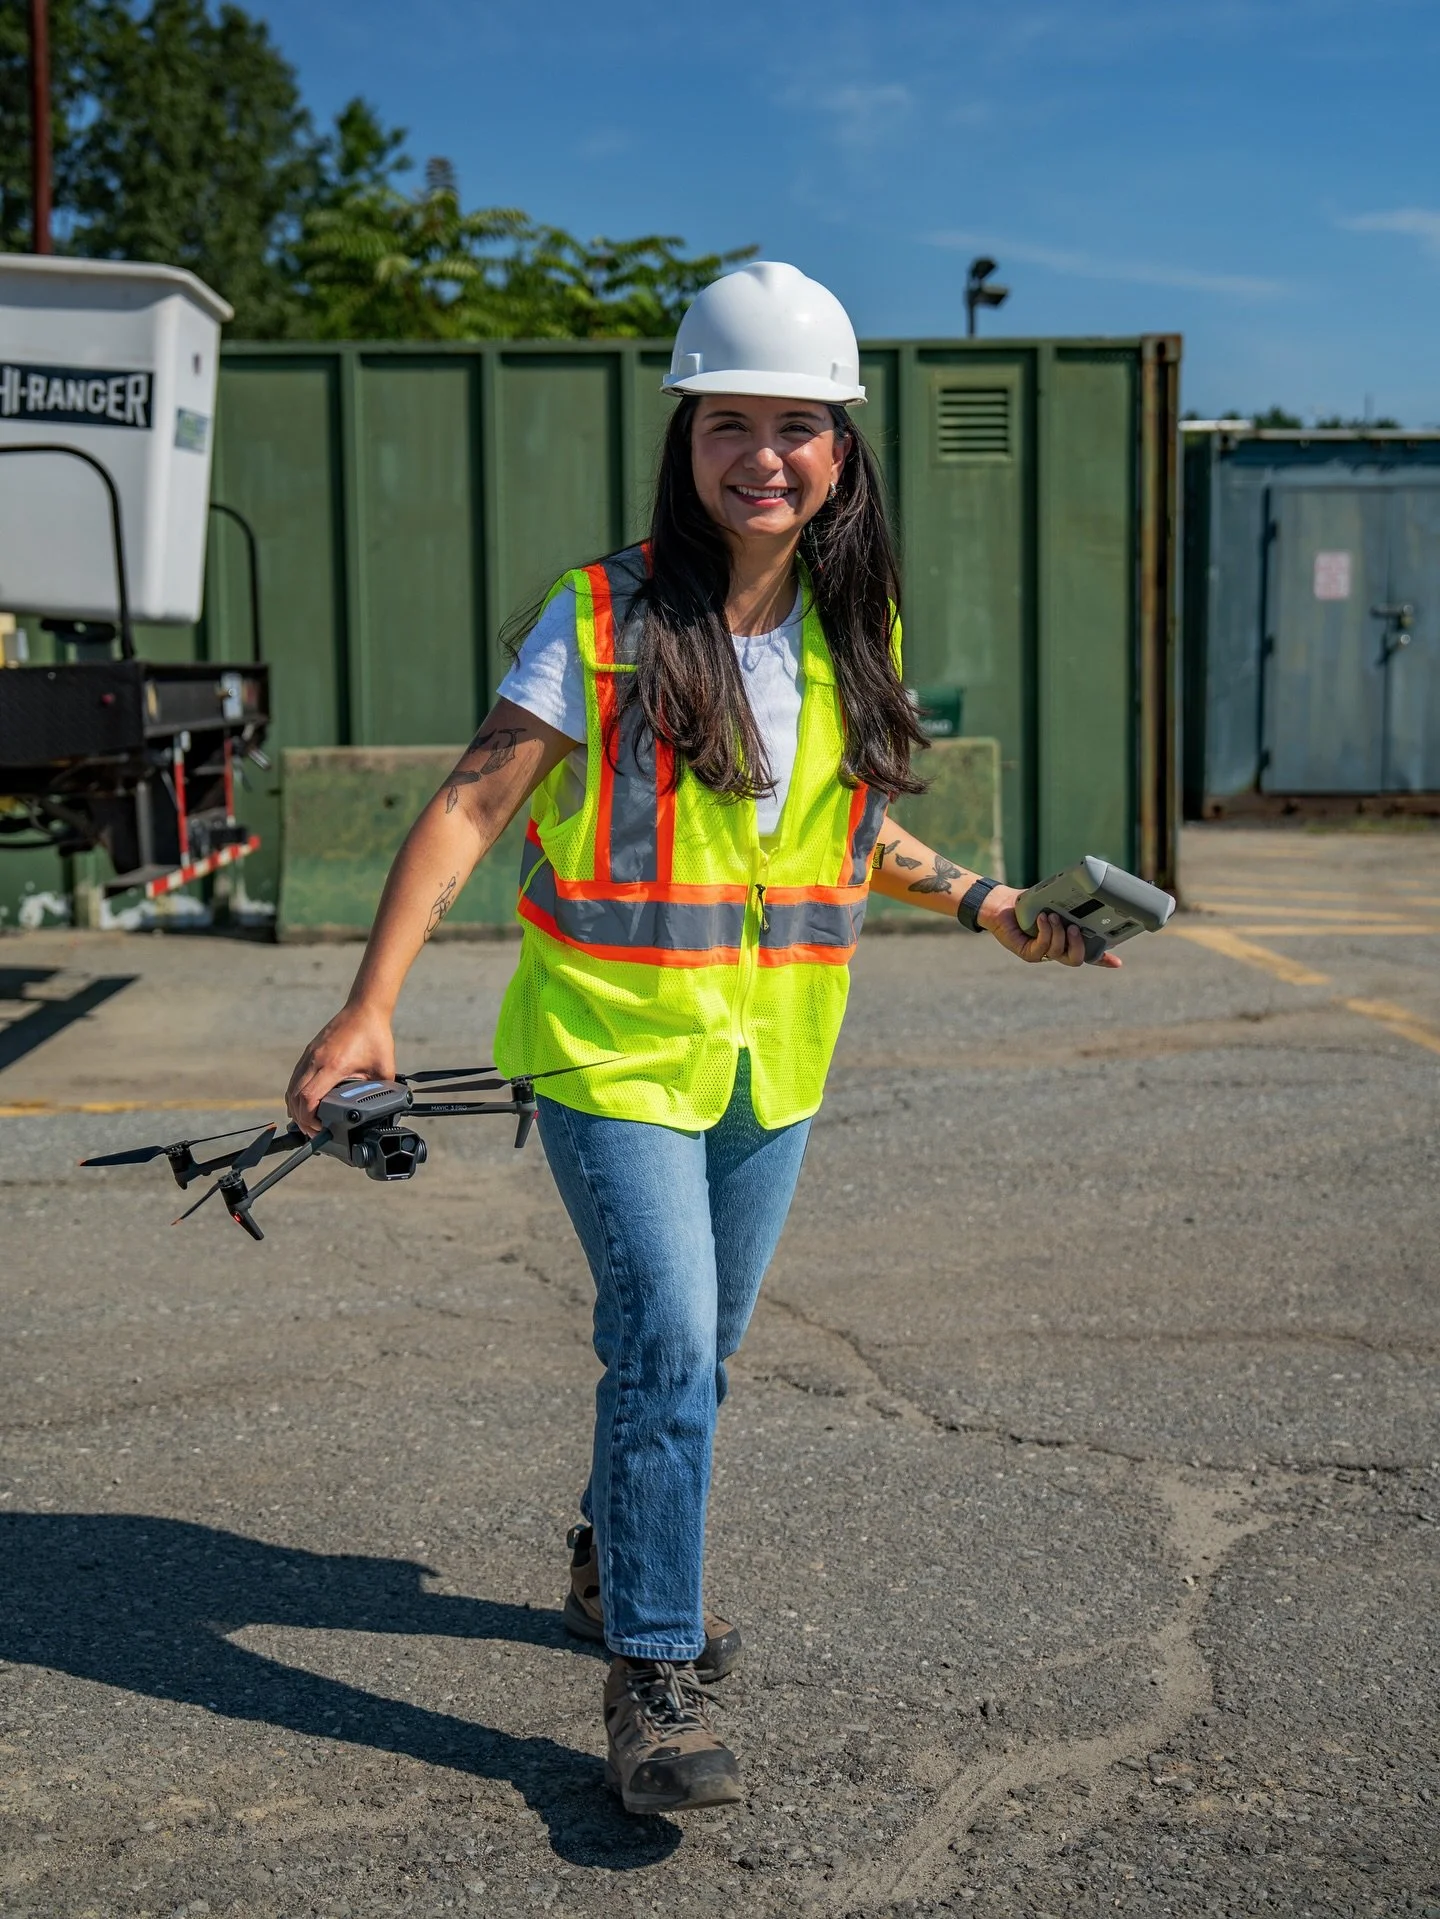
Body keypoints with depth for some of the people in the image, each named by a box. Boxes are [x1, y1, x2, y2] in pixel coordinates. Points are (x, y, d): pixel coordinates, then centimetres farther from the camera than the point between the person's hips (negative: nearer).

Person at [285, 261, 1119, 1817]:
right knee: (667, 1339, -14)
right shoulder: (603, 621, -11)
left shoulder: (853, 634, 4)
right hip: (614, 1041, -5)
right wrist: (370, 1006, -19)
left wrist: (977, 901, 12)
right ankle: (652, 1679, -2)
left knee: (692, 1345, 17)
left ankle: (614, 1563, 40)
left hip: (771, 1052, 5)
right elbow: (471, 807, -13)